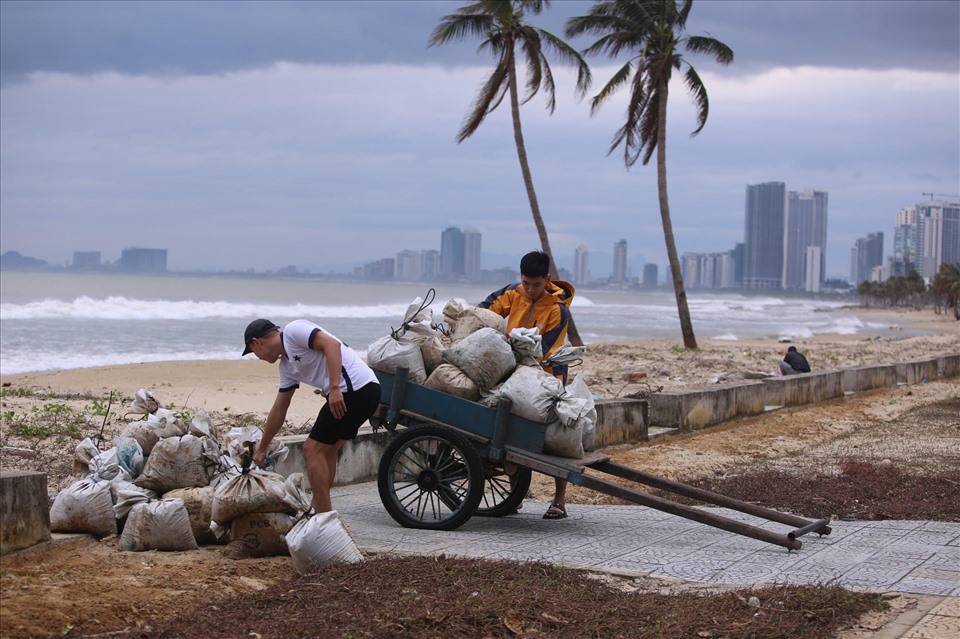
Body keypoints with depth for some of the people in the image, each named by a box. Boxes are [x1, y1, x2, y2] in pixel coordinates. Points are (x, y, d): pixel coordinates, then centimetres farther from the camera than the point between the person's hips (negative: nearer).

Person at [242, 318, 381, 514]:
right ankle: (316, 511, 27)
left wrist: (334, 388, -23)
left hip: (356, 388, -10)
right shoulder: (287, 366, 24)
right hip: (366, 392, 10)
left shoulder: (293, 330, -3)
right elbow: (278, 411, 31)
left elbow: (332, 344, -17)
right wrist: (261, 450, 38)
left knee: (313, 449, -4)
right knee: (326, 451, 20)